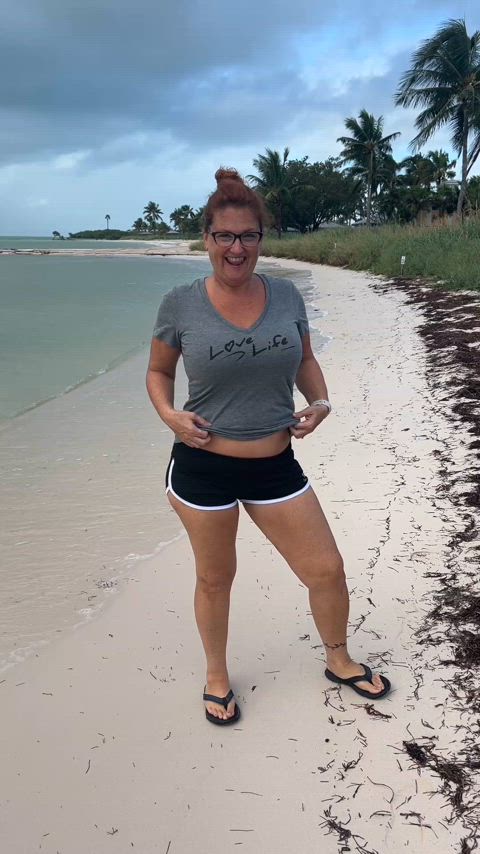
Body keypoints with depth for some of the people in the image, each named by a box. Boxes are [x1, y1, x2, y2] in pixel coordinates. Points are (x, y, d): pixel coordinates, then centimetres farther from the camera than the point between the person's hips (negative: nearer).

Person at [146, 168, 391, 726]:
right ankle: (217, 675, 42)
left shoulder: (286, 296, -1)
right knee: (215, 579, 15)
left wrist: (319, 401, -4)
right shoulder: (180, 305, -8)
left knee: (326, 569, 9)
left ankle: (338, 660, 39)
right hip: (203, 465, -2)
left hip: (276, 465, 3)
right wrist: (169, 414, -13)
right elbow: (158, 371, 6)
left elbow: (304, 359, 15)